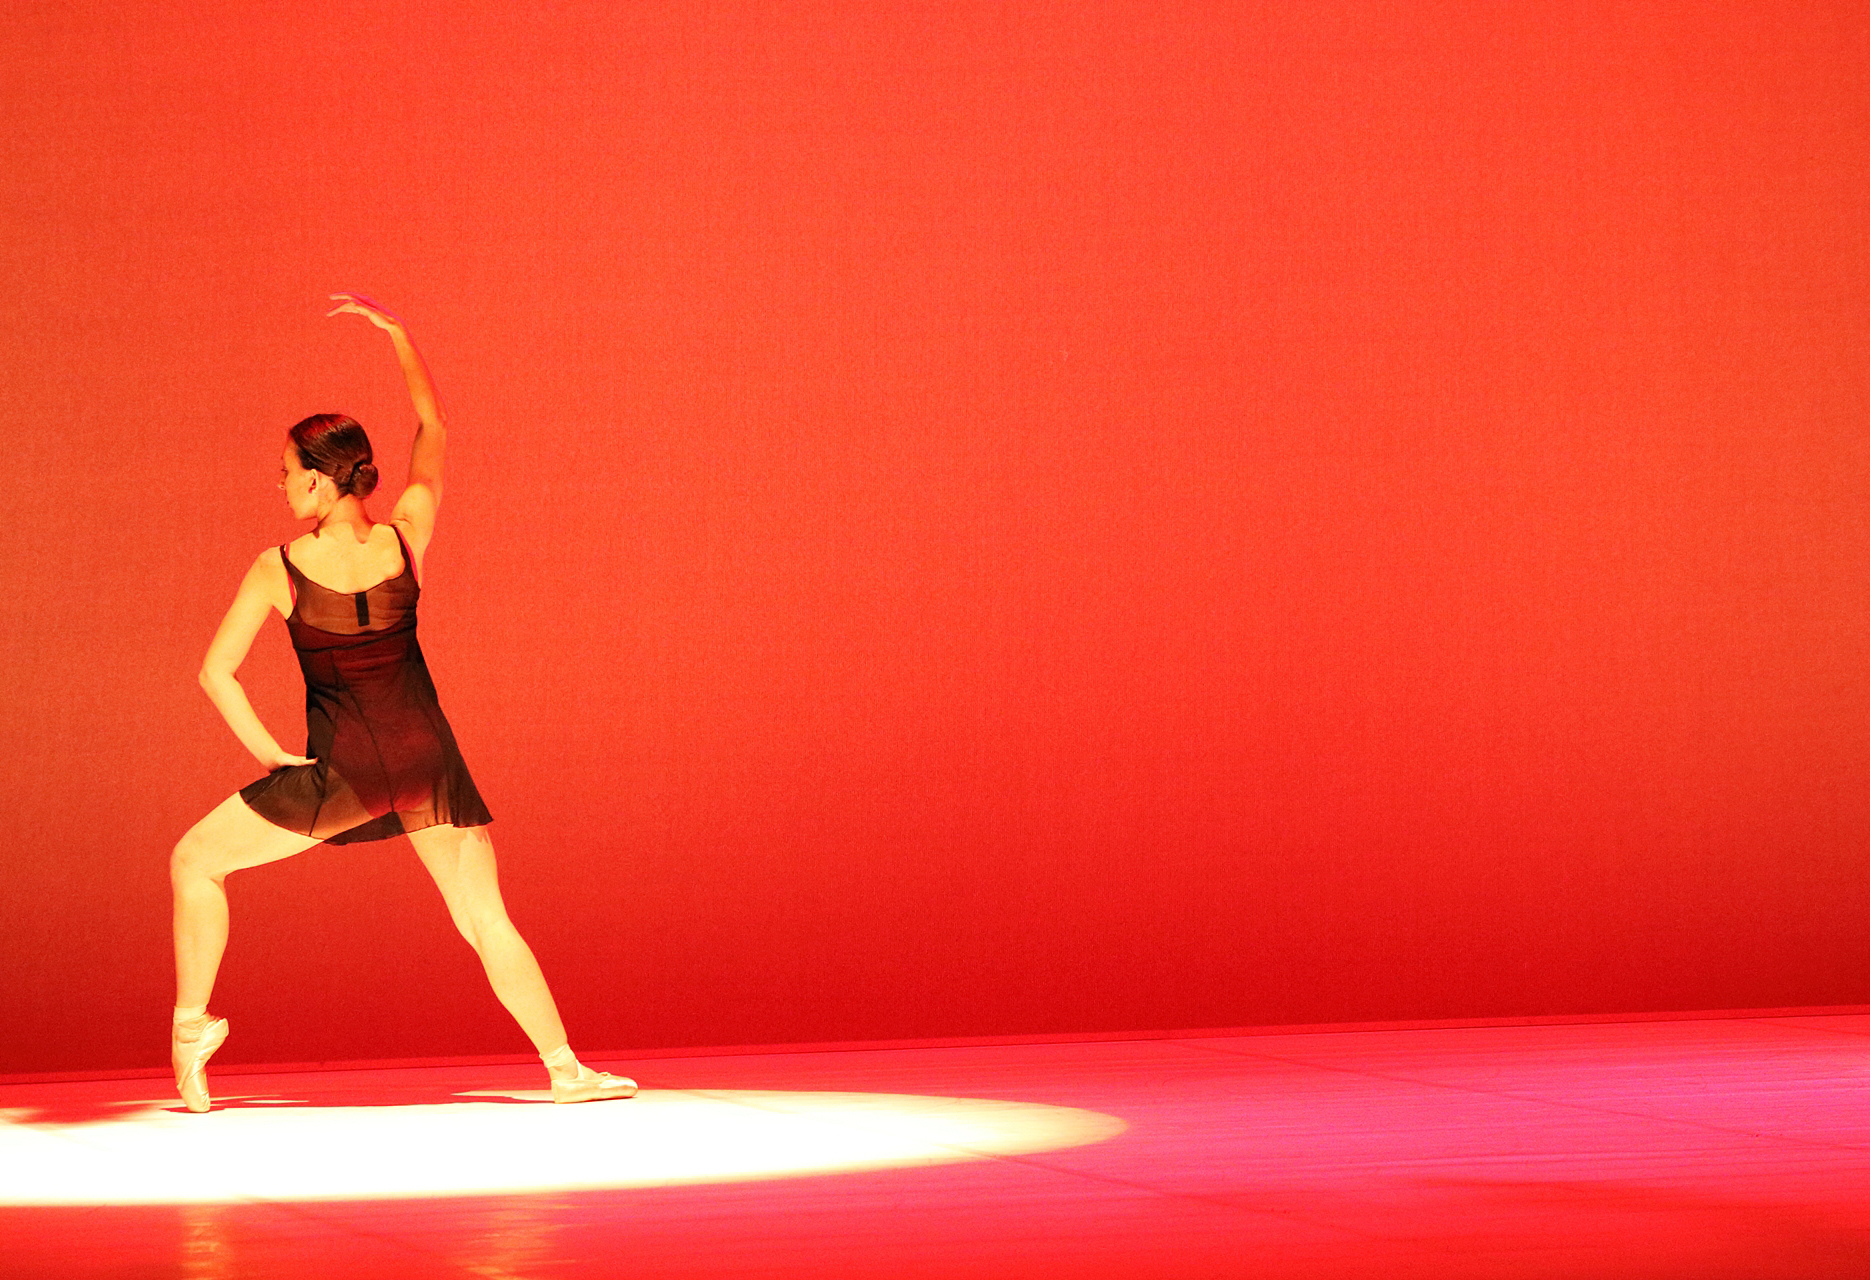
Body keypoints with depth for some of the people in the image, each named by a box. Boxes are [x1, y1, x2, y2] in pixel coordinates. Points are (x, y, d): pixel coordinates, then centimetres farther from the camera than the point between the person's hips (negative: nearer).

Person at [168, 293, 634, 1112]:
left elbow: (216, 671, -11)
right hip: (428, 761, 3)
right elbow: (431, 429, 12)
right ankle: (566, 1069, 7)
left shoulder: (277, 568, -8)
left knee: (195, 860, 15)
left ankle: (191, 1022, 8)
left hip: (342, 769, -2)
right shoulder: (406, 537, -3)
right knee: (488, 921, 11)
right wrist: (395, 332, 17)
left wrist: (265, 749, 0)